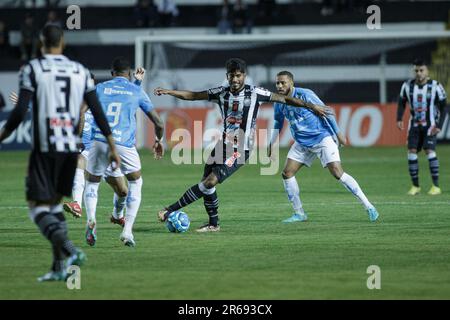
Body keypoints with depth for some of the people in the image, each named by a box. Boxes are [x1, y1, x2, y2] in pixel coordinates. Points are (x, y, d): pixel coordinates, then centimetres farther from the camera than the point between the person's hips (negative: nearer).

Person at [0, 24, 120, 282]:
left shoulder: (32, 69, -4)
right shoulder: (80, 71, 9)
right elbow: (98, 113, 6)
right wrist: (113, 147, 10)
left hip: (45, 148, -5)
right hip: (72, 147, 5)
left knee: (39, 207, -1)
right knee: (55, 204, 17)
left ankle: (69, 250, -25)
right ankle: (59, 268, 11)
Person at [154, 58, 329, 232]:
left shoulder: (254, 93, -8)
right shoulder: (221, 93, 3)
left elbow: (283, 98, -3)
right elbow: (192, 95, 7)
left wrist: (311, 106, -5)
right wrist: (168, 92, -4)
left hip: (241, 150, -6)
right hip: (224, 145, 6)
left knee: (211, 181, -16)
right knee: (206, 182, 3)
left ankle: (172, 209, -13)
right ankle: (213, 224, 19)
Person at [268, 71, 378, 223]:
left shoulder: (305, 95, -18)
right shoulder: (279, 103, 0)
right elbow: (278, 123, 19)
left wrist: (338, 133, -7)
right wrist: (271, 144, 19)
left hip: (322, 138, -6)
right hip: (302, 143, 6)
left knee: (337, 172, -17)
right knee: (287, 173, -5)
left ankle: (368, 207, -12)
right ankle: (299, 213, 8)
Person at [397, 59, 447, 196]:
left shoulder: (436, 86, -10)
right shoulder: (407, 85, 0)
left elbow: (443, 107, -6)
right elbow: (402, 103, 11)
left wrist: (439, 125, -15)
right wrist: (399, 119, -4)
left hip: (430, 125, -4)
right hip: (414, 125, 4)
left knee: (430, 151, -17)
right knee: (411, 151, -6)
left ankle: (436, 186, -11)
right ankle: (415, 186, 4)